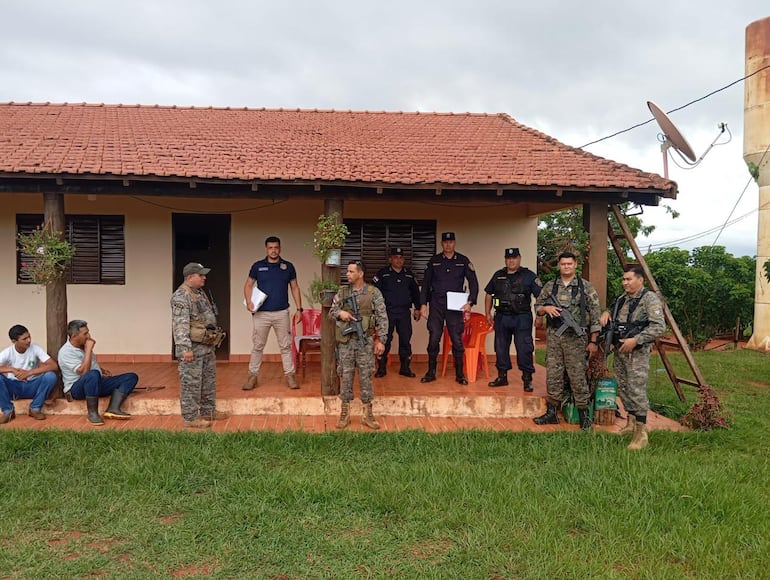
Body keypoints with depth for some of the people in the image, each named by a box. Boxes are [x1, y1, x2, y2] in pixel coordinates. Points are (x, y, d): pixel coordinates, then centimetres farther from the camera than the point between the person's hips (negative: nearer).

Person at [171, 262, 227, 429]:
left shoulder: (200, 293, 15)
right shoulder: (181, 296, -16)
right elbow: (180, 325, -23)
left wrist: (214, 337, 24)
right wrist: (185, 348, -28)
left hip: (207, 346, 10)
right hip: (193, 348, -10)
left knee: (209, 381, 17)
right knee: (191, 384, -2)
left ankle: (208, 411, 29)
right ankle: (190, 417, 5)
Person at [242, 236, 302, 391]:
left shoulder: (288, 267, 4)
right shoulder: (257, 266, 2)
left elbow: (295, 288, 7)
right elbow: (248, 285, 8)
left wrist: (299, 309, 1)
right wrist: (249, 302, -9)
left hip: (282, 313, 0)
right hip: (261, 313, 0)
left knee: (285, 346, 6)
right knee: (257, 346, 6)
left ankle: (290, 375, 12)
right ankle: (253, 376, 14)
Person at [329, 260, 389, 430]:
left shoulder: (374, 293, -3)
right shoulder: (342, 293, 6)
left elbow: (382, 317, -3)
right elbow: (331, 312, 14)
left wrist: (380, 340, -8)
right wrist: (340, 313, -10)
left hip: (366, 341, -2)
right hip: (346, 341, 2)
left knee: (366, 376, 3)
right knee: (346, 376, 5)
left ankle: (367, 413, 14)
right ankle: (345, 413, 15)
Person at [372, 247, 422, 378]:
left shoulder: (409, 274, 13)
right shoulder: (383, 273, 2)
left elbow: (415, 291, 21)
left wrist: (417, 308, 16)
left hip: (404, 313, 3)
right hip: (387, 312, -3)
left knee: (405, 340, 3)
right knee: (385, 340, -2)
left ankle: (405, 367, 13)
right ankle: (381, 368, 8)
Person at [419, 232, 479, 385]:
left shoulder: (463, 261, 4)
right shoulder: (434, 261, 7)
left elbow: (473, 282, 4)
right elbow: (426, 284, 10)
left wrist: (470, 302, -8)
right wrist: (423, 303, 3)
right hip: (436, 305, 1)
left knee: (457, 340, 1)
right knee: (433, 339, 0)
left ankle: (459, 374, 12)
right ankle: (431, 372, 11)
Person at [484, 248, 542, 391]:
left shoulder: (529, 276, -2)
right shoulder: (498, 275, 11)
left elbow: (540, 295, -5)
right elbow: (489, 294, 20)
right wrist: (488, 313, 14)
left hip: (522, 318, -4)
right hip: (501, 317, 4)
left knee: (524, 349, -5)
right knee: (500, 347, 10)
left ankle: (527, 379, 3)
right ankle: (502, 376, 22)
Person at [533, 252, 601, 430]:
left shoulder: (586, 287, -1)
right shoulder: (550, 286, 9)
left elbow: (595, 314, -2)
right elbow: (537, 307, 16)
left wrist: (593, 341, -6)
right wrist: (546, 308, -8)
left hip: (576, 337, -3)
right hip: (553, 336, 4)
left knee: (578, 376, -2)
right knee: (553, 375, 7)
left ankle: (584, 415, 8)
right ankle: (551, 413, 17)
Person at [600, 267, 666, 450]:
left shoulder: (650, 299, -10)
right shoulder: (622, 299, 15)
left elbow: (659, 327, -20)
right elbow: (613, 321, 33)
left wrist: (635, 340, -24)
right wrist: (606, 313, 9)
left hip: (637, 352, -8)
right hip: (619, 350, 9)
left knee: (636, 391, -10)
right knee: (623, 388, 14)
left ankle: (641, 433, -5)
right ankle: (631, 424, 28)